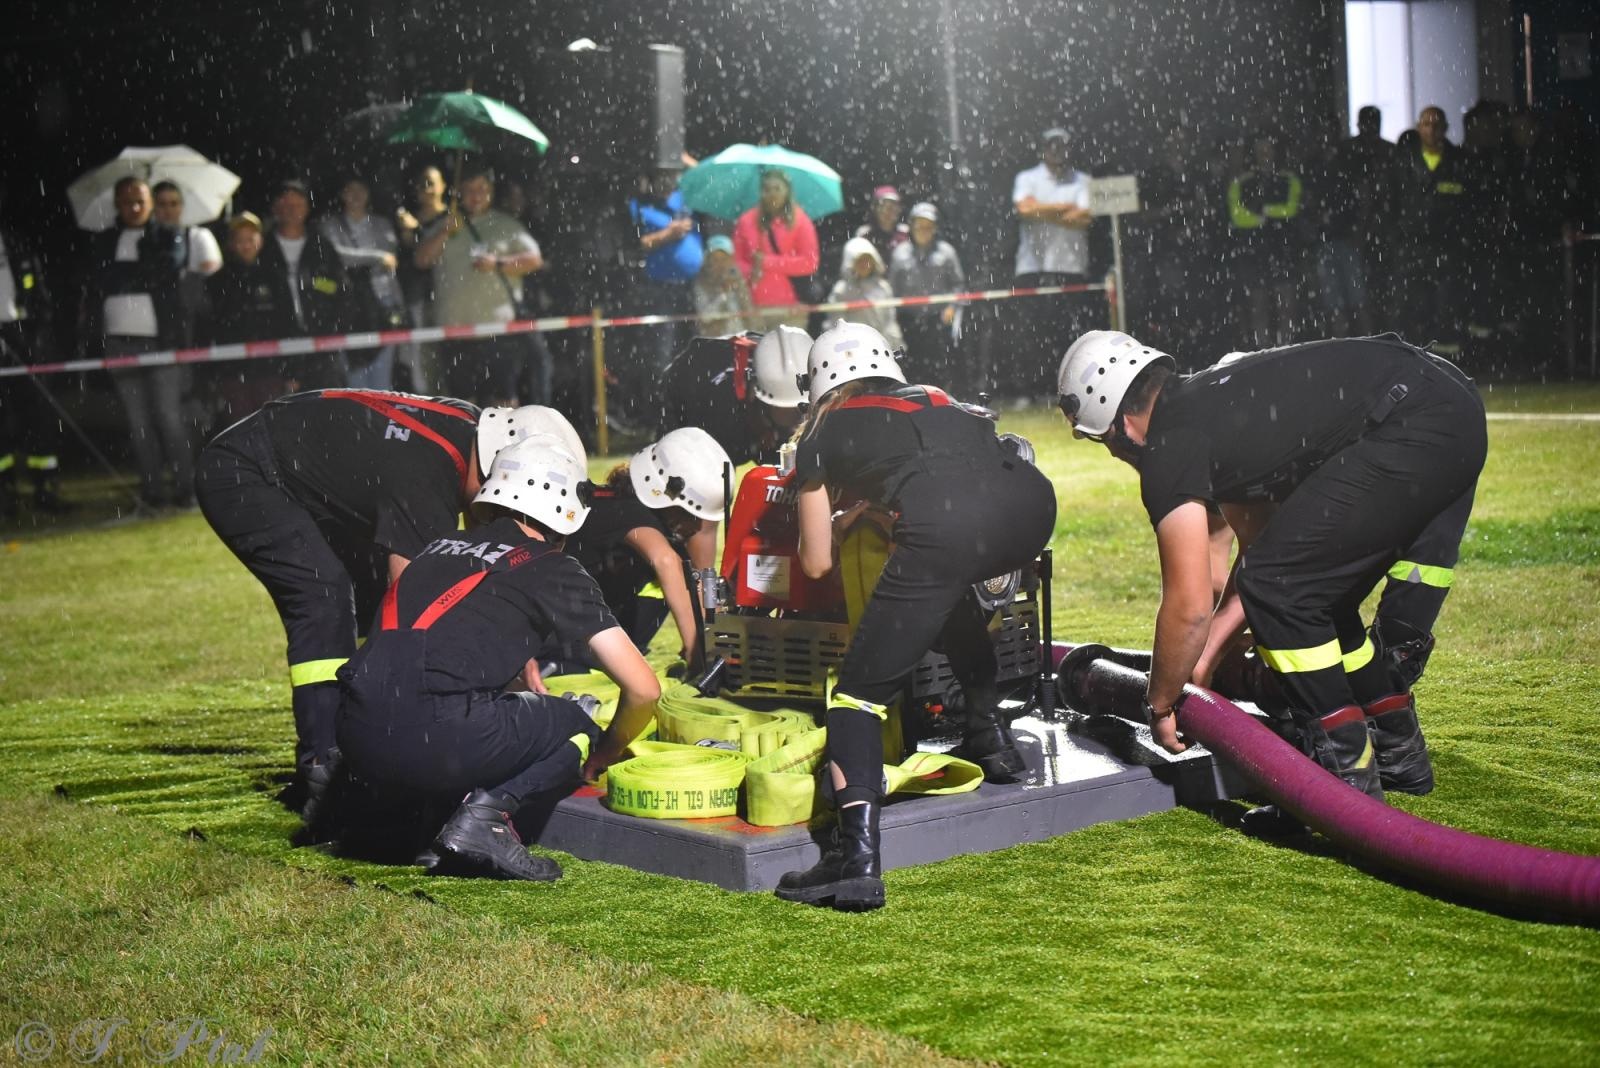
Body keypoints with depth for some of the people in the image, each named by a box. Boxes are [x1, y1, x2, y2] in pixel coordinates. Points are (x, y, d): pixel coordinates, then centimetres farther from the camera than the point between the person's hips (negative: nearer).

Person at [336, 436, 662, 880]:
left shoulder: (441, 548, 26)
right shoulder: (554, 570, 10)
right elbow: (643, 688, 10)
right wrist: (604, 753, 27)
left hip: (358, 741, 6)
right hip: (435, 738, -6)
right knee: (577, 729, 17)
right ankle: (484, 813, -7)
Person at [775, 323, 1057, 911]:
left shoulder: (824, 433, 28)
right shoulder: (935, 400, 39)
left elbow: (817, 563, 32)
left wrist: (838, 522, 53)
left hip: (943, 525, -5)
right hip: (1030, 502, 5)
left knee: (860, 690, 3)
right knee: (949, 585, 39)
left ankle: (857, 852, -15)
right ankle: (990, 733, 35)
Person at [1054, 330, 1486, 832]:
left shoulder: (1169, 446, -6)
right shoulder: (1209, 403, 21)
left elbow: (1189, 607, -6)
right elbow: (1262, 547, 26)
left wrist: (1160, 704, 10)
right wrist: (1202, 663, 28)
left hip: (1410, 429, -10)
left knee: (1279, 590, -5)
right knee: (1318, 592, 22)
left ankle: (1346, 775, 0)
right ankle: (1397, 752, 36)